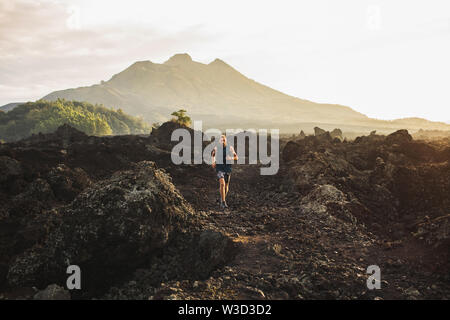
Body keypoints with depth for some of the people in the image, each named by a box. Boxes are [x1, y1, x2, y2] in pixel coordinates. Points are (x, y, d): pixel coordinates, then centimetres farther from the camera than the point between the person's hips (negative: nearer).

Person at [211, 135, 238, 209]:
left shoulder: (230, 148, -2)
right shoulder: (216, 148, -2)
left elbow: (236, 157, 4)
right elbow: (213, 154, 20)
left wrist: (231, 158, -17)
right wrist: (213, 162, 4)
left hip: (228, 168, 2)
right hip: (219, 167, -2)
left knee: (226, 185, 12)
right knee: (222, 184, -21)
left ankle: (223, 199, 38)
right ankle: (223, 203, -22)